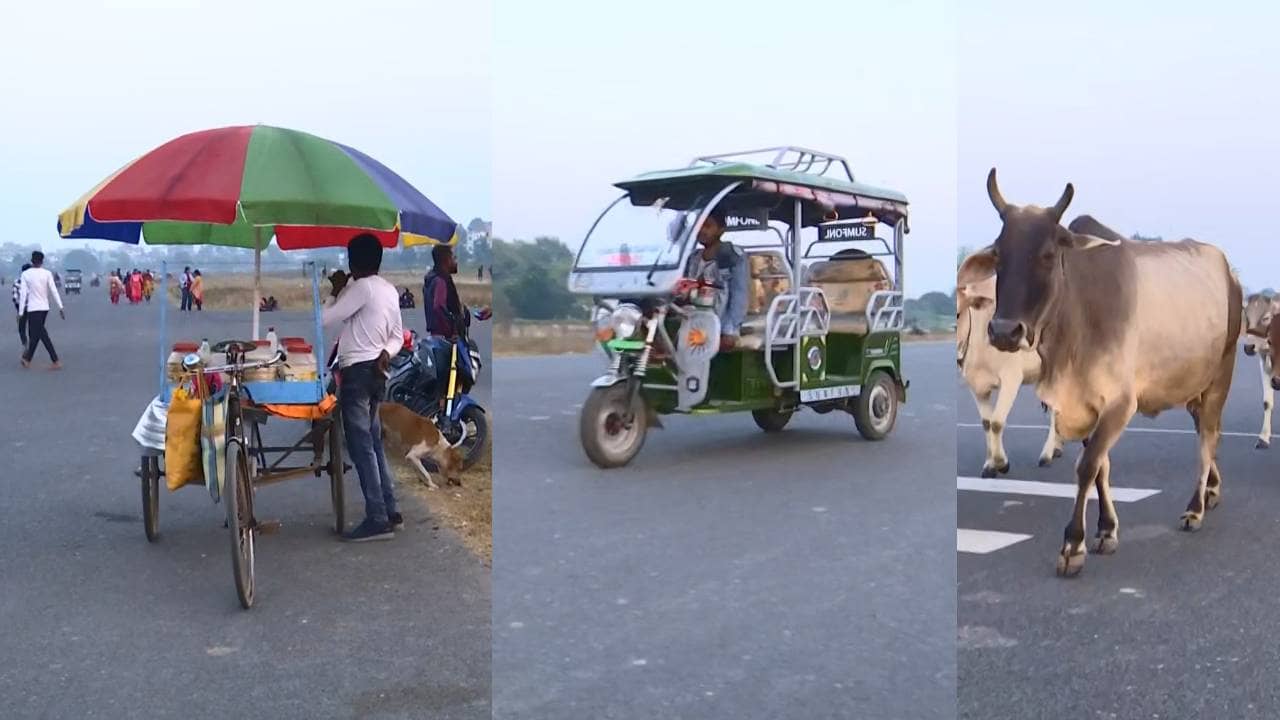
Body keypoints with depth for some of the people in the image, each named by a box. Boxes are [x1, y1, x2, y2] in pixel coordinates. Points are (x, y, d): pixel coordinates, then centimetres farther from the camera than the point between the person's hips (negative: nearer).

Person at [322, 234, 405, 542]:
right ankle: (390, 512, 16)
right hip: (376, 372, 9)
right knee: (373, 444, 14)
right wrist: (386, 353, -1)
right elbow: (398, 335, 17)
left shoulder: (362, 287, -12)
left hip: (357, 371, -9)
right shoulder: (390, 290, 15)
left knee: (361, 447, -8)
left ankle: (377, 519, -10)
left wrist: (336, 292, 2)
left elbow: (325, 320, -12)